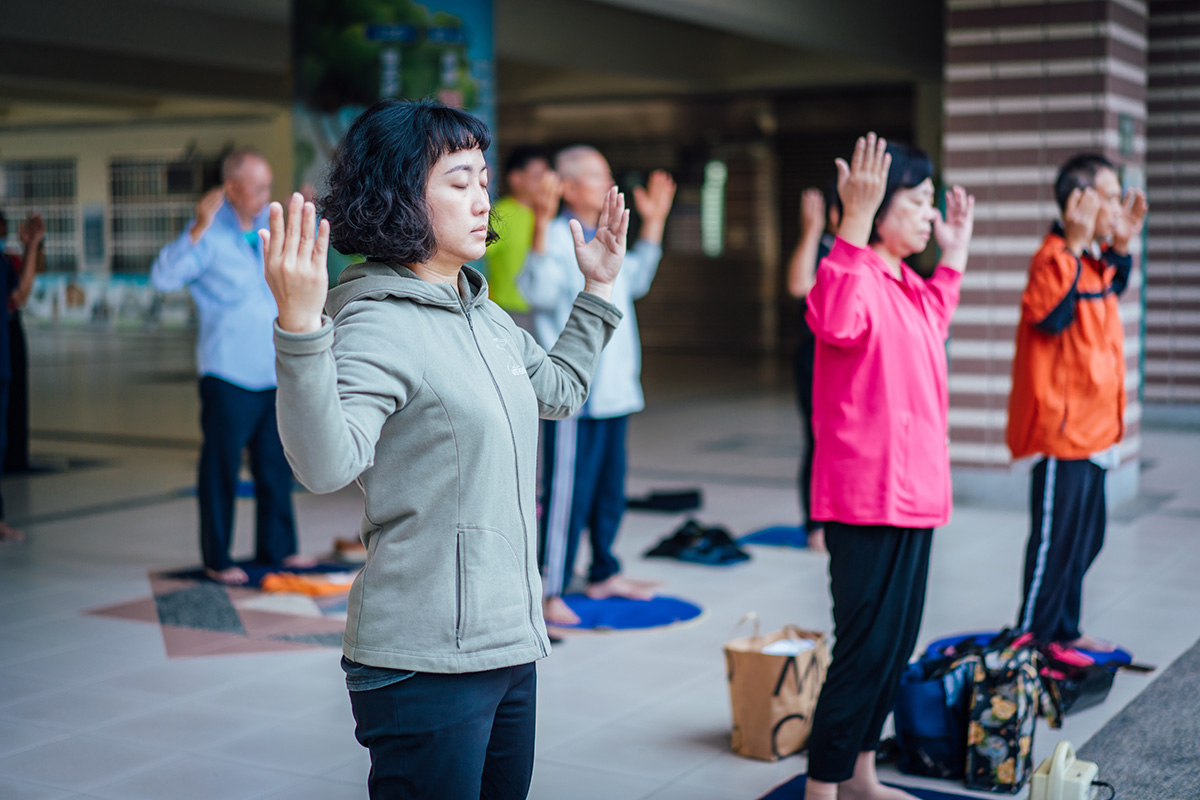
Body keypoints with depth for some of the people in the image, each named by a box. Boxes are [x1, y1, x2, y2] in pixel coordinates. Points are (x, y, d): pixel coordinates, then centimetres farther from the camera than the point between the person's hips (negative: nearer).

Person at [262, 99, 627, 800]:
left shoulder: (486, 315, 12)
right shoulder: (376, 325, -15)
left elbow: (559, 390, 31)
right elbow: (326, 463, -32)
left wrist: (598, 289, 30)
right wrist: (301, 328, -43)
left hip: (512, 646, 9)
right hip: (425, 663, -9)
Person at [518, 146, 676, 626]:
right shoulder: (558, 237, -13)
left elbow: (635, 282, 32)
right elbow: (539, 291, -30)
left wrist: (653, 225, 29)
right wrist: (541, 226, -37)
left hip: (613, 389, 9)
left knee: (609, 486, 17)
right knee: (568, 491, -7)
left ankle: (604, 574, 31)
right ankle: (549, 591, -1)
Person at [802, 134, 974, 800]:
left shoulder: (907, 284, 15)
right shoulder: (858, 276, -16)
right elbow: (833, 320, -41)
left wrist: (953, 254, 30)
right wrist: (854, 221, -42)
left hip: (912, 492, 10)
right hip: (867, 496, -10)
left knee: (897, 644, 18)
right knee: (866, 649, -6)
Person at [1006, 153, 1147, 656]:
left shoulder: (1094, 258, 11)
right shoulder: (1055, 257, -17)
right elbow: (1048, 314, -33)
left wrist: (1121, 247, 15)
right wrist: (1075, 243, -36)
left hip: (1090, 427, 10)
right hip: (1062, 426, -10)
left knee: (1085, 539, 19)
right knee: (1055, 540, -2)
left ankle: (1064, 632, 31)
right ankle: (1032, 641, 8)